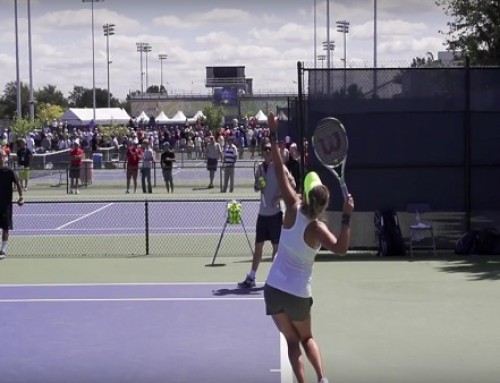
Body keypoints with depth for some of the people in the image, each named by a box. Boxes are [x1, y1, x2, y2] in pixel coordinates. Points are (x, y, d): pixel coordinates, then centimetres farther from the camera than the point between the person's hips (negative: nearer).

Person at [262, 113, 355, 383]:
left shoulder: (293, 211, -10)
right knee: (307, 338, 22)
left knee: (292, 341, 11)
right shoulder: (317, 229, -16)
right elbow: (340, 248, -33)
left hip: (274, 289, 2)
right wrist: (347, 217, -32)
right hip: (298, 294, -1)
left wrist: (274, 137, -5)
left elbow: (280, 172, -8)